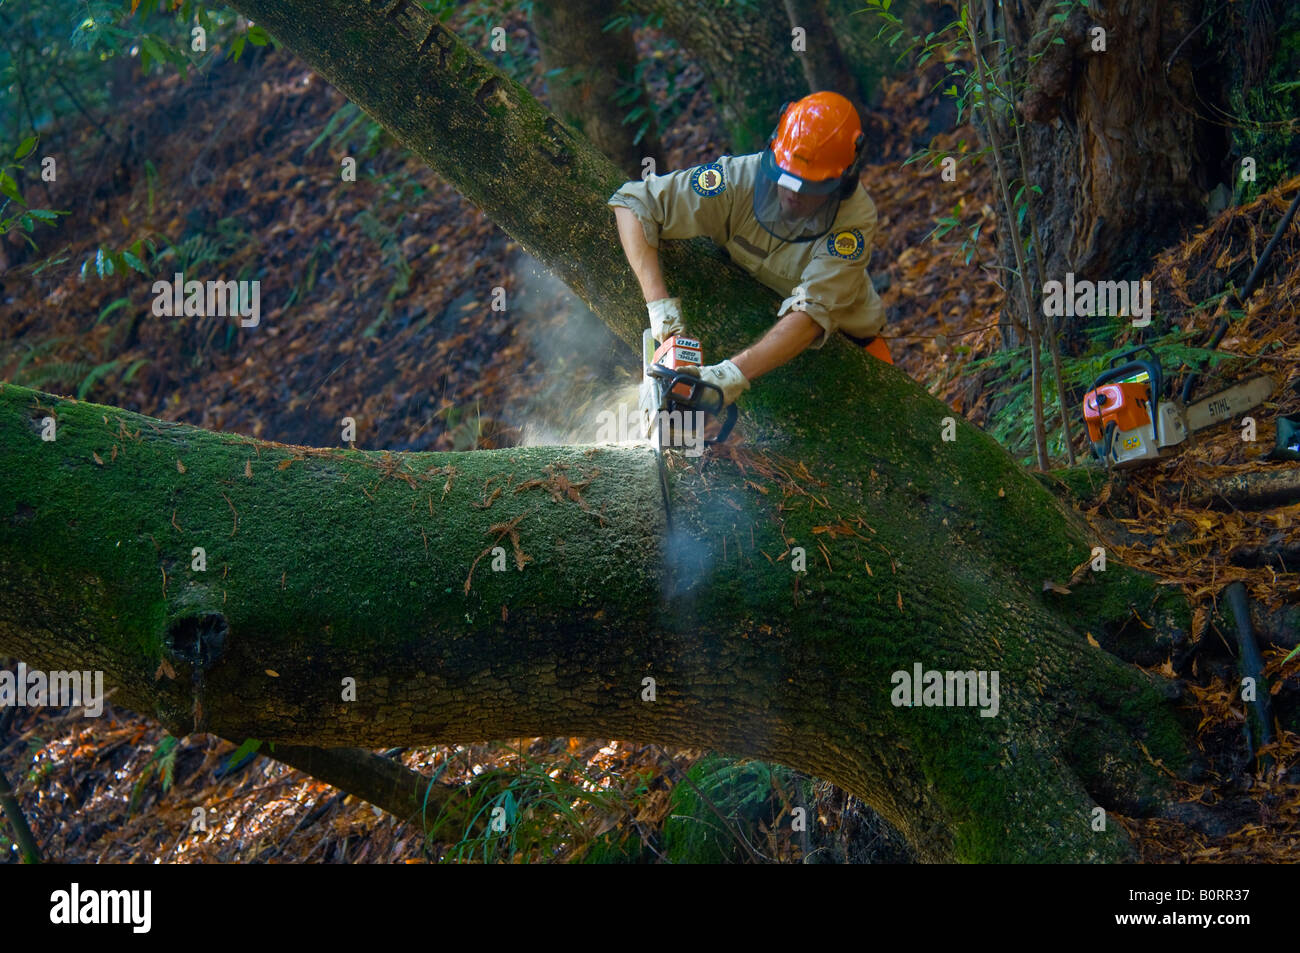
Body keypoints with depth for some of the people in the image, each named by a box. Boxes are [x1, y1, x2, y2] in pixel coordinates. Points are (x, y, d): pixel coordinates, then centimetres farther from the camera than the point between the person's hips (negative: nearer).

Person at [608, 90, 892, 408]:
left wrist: (734, 374, -57)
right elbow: (633, 203, -27)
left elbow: (812, 314, -44)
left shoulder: (855, 215, -34)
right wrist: (659, 303, -39)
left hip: (842, 335, -2)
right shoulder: (742, 177, -30)